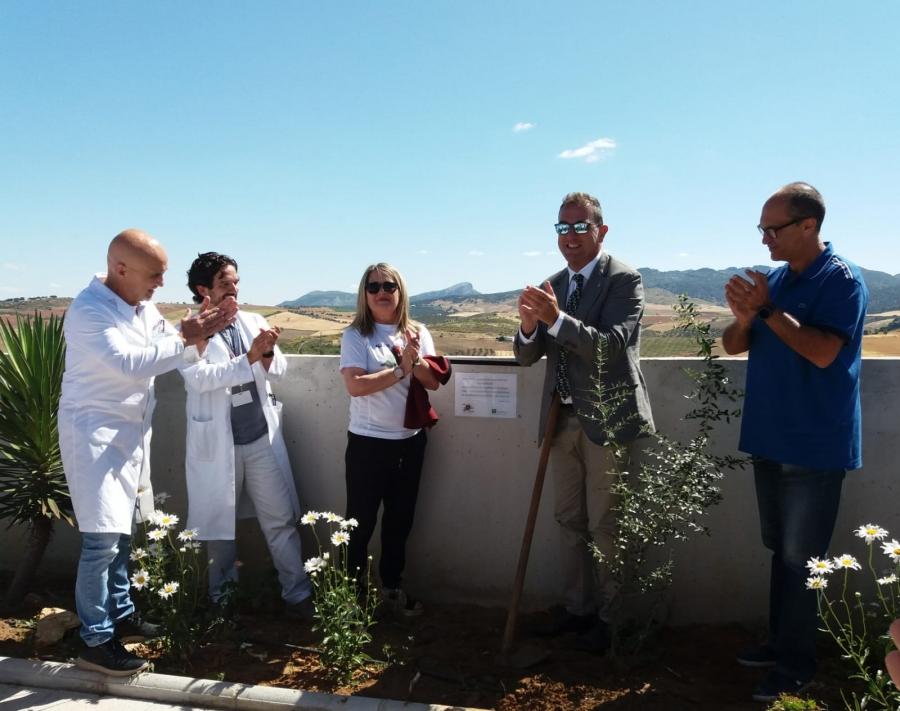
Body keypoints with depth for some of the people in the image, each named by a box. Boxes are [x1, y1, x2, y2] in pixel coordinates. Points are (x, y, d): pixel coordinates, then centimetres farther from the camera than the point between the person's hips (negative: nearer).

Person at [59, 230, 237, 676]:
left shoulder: (143, 306, 6)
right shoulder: (88, 311, -19)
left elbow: (173, 354, 11)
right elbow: (128, 363, -29)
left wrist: (199, 333, -8)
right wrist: (184, 339, -22)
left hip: (131, 433, 8)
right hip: (95, 433, -8)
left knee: (122, 532, 16)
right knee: (102, 540, -6)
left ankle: (121, 615, 30)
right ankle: (96, 642, 5)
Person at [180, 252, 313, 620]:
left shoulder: (254, 322, 6)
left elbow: (278, 372, 2)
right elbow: (200, 378, -19)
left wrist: (269, 353, -19)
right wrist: (249, 358, -26)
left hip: (262, 437, 3)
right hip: (218, 442, -3)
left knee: (281, 519, 7)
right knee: (220, 523, 12)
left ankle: (298, 595, 19)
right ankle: (223, 599, 31)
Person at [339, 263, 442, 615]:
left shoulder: (418, 333, 3)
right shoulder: (356, 335, -8)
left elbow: (433, 381, -2)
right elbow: (355, 385, -20)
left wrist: (414, 361, -20)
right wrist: (400, 369, -19)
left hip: (410, 439, 4)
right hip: (368, 441, -4)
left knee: (401, 517, 15)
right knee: (361, 519, 7)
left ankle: (392, 584, 33)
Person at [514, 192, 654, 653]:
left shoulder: (624, 280, -10)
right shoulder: (553, 285, 8)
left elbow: (611, 347, -22)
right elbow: (527, 356, 5)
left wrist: (557, 318, -33)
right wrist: (529, 325, -17)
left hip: (608, 420, -6)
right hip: (564, 419, 6)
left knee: (605, 525, 3)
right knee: (569, 520, 16)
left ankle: (608, 618, 22)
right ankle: (577, 607, 32)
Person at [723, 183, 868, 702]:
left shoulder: (842, 280, -12)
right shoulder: (774, 279, 8)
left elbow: (822, 352, -24)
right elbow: (734, 346, 7)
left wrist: (768, 309, -23)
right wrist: (743, 318, -14)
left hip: (815, 445, -7)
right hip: (770, 437, 7)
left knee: (801, 557, 0)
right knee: (781, 550, 16)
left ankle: (797, 666, 12)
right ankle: (782, 642, 30)